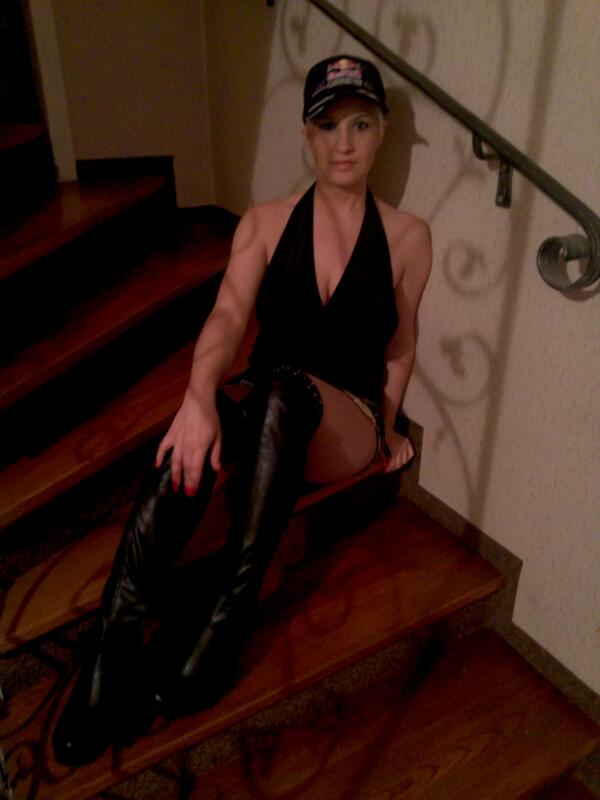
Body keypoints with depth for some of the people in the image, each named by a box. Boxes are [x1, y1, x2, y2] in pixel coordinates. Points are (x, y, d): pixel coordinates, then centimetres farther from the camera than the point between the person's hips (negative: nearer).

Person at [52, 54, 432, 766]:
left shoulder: (406, 237, 2)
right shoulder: (264, 224, 3)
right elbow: (227, 317, -14)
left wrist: (386, 427, 10)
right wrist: (199, 397, -33)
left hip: (345, 428, -1)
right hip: (262, 418, 1)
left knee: (286, 387, -39)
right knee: (195, 436, -37)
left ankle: (231, 613, -35)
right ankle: (114, 635, -33)